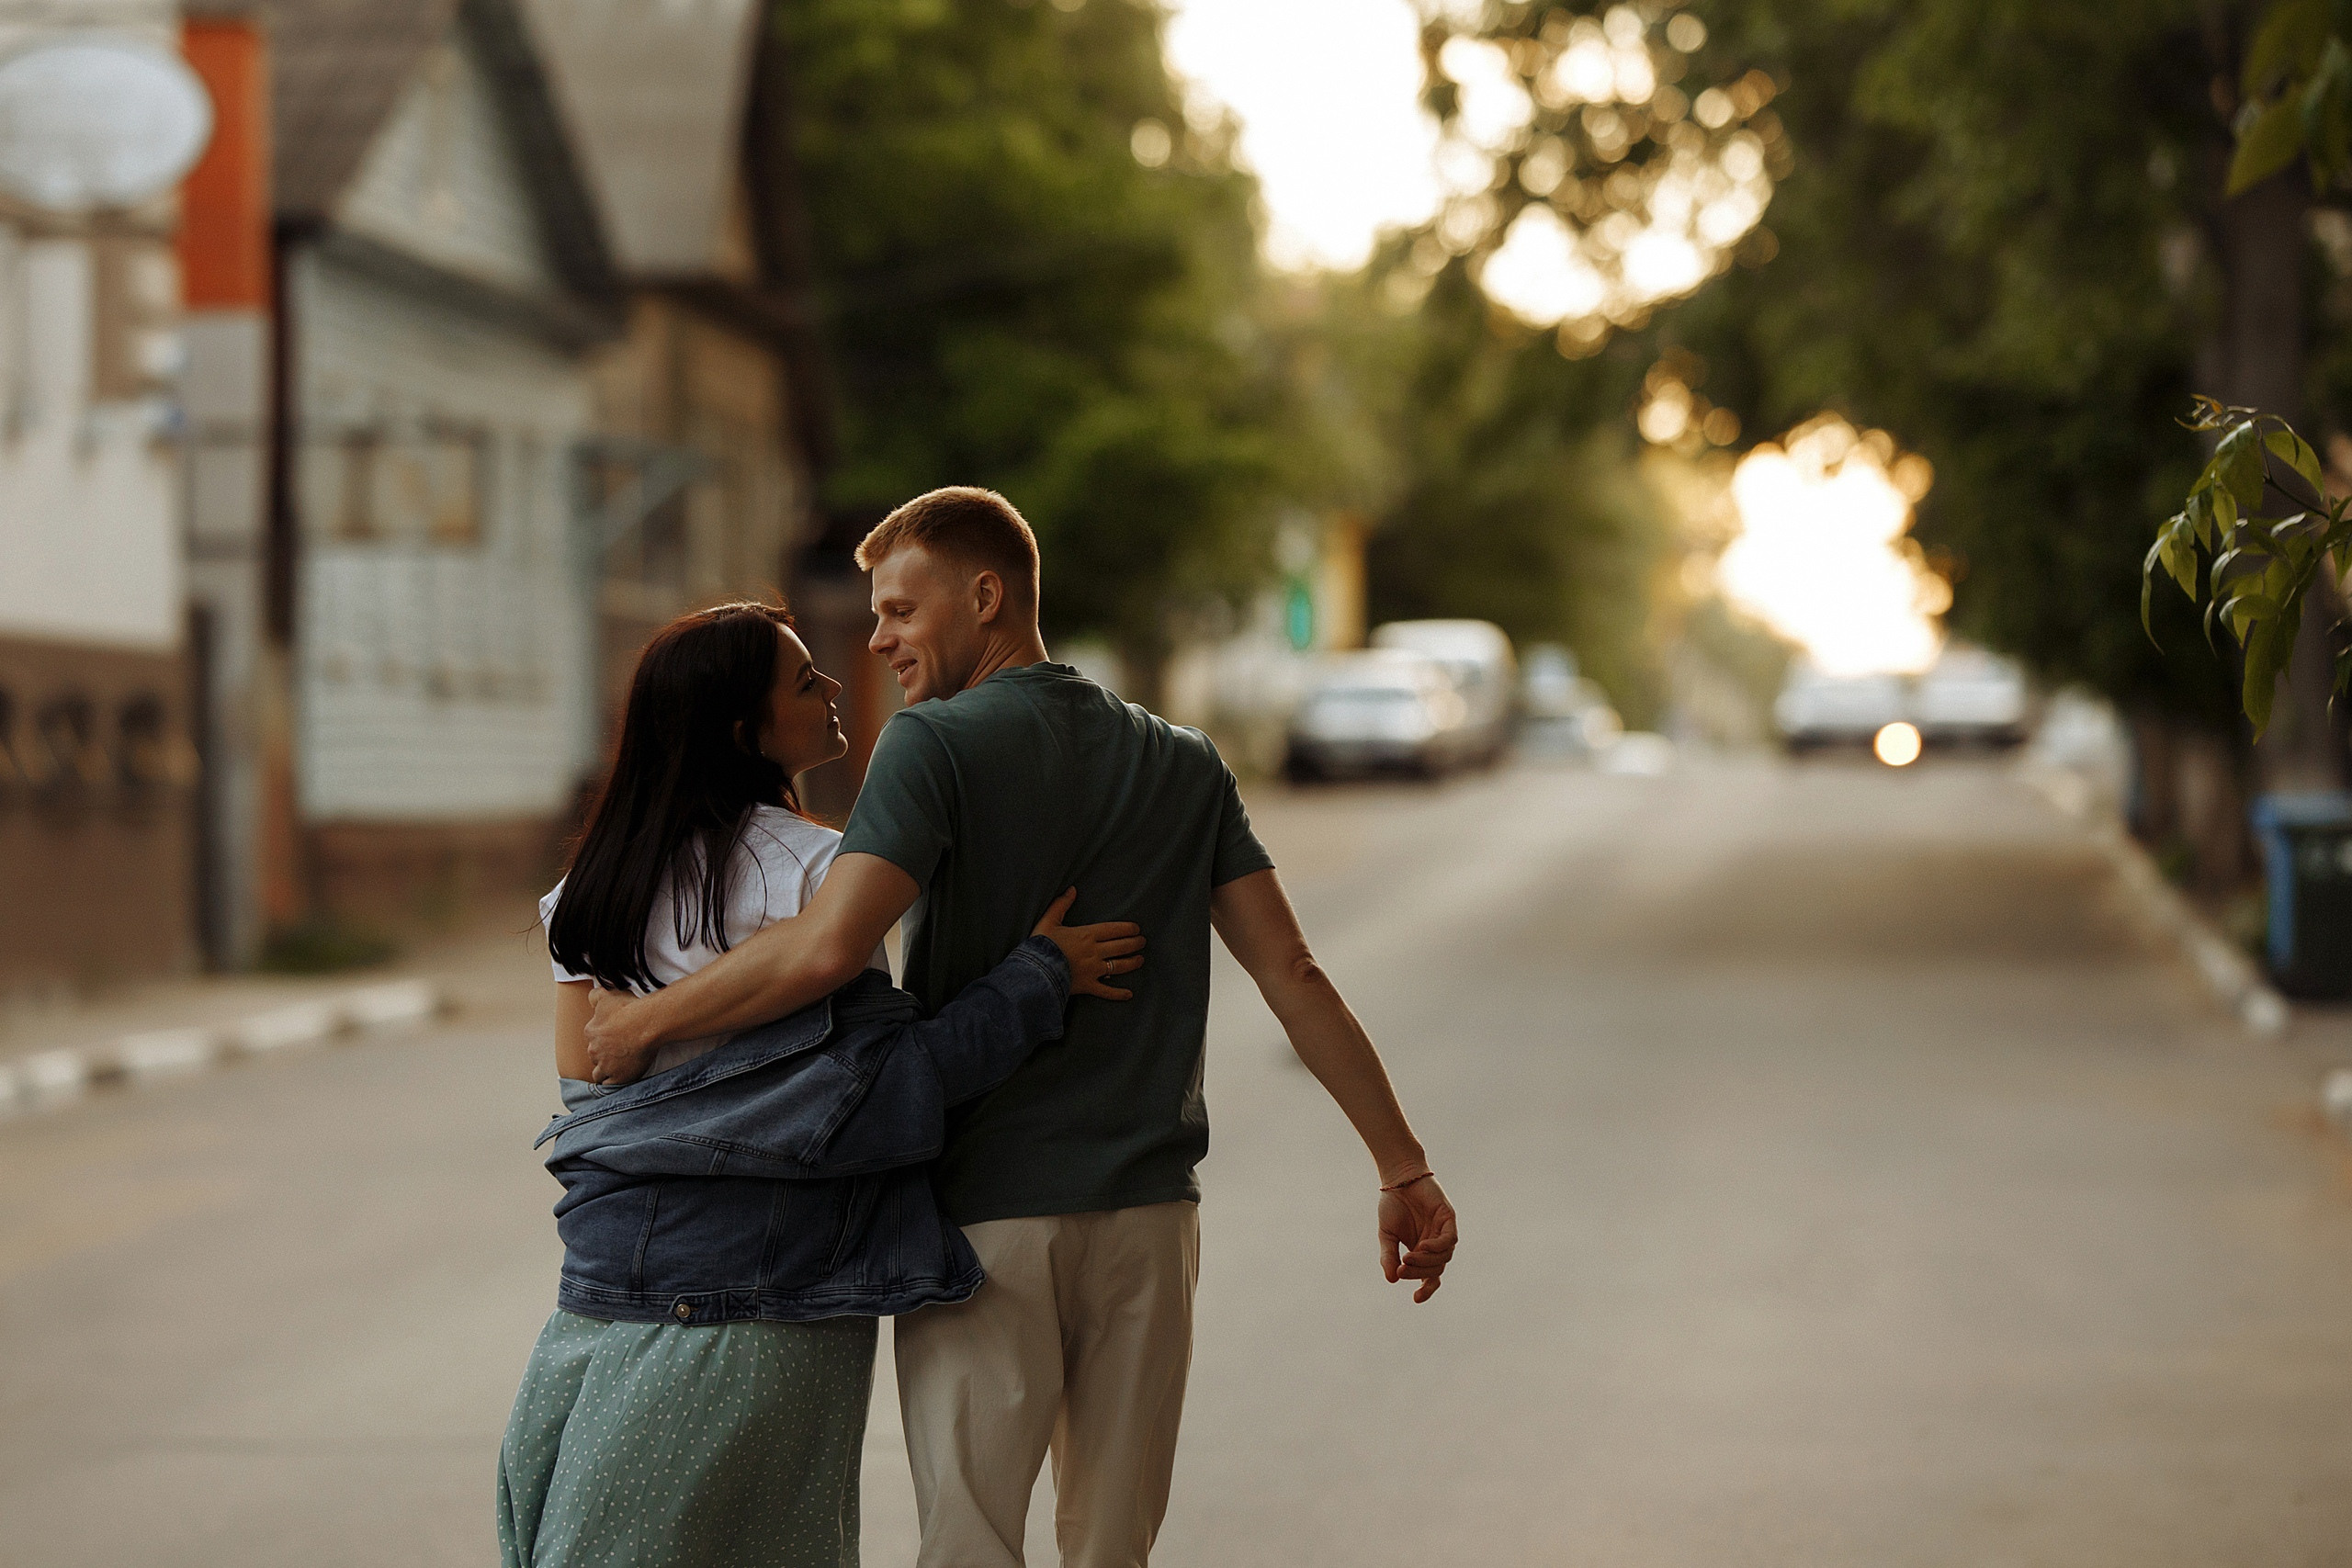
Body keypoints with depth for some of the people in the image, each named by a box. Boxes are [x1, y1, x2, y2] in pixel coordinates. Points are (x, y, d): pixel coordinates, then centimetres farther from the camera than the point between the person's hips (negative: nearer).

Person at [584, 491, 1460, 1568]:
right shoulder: (1185, 766, 10)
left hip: (988, 1218, -5)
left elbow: (827, 947, -21)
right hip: (1148, 1218, 5)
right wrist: (1404, 1168, 7)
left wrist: (647, 1021, -8)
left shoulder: (936, 744, -7)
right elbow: (1292, 975, 5)